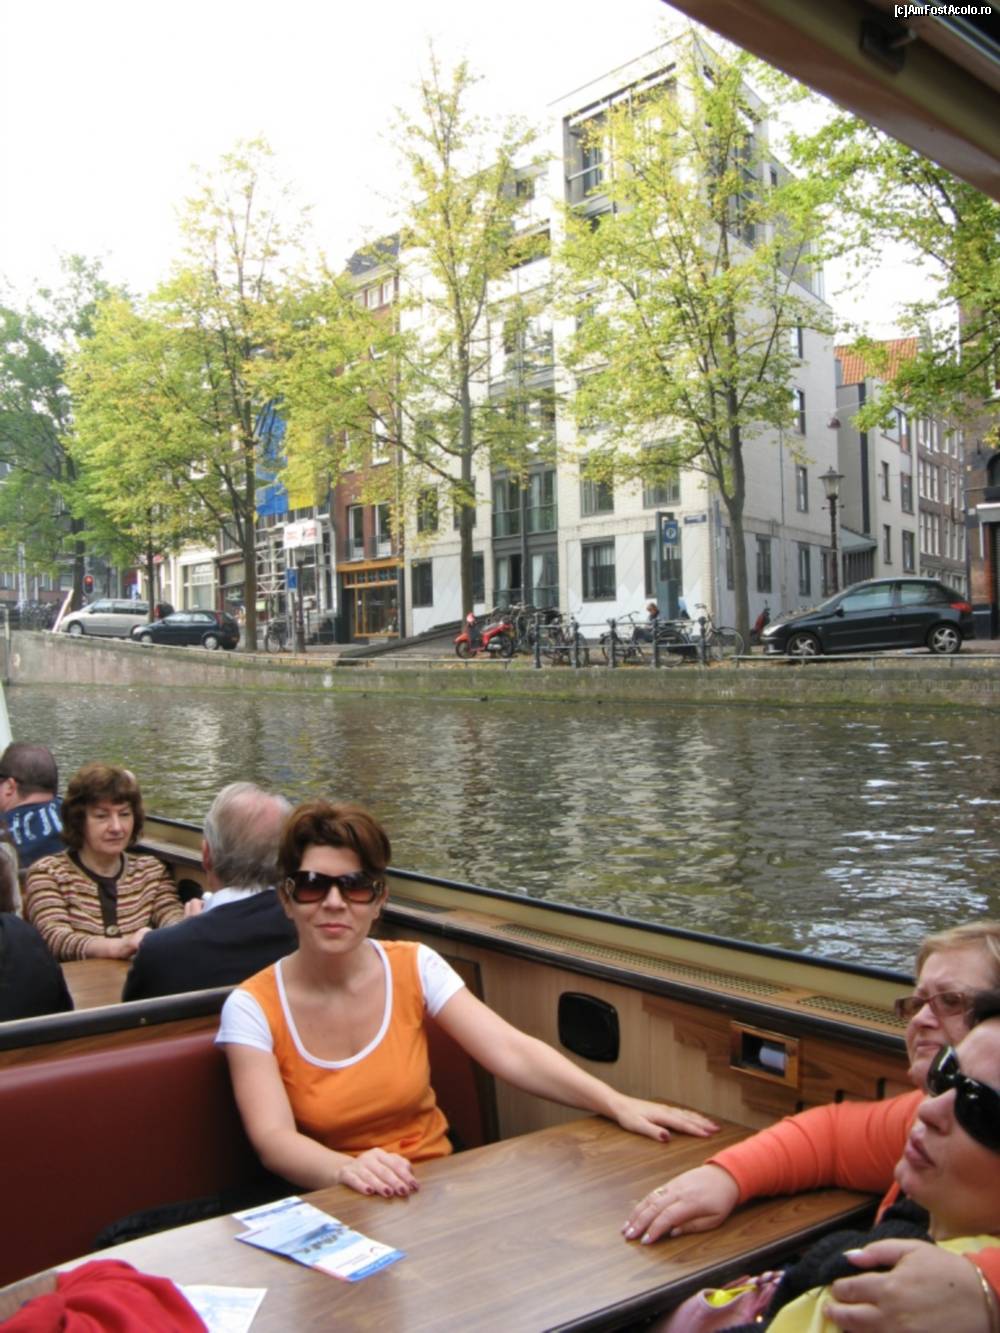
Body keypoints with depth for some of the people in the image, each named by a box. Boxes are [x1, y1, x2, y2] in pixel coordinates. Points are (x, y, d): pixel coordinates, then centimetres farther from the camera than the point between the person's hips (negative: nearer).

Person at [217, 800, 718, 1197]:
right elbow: (274, 1139, -21)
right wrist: (348, 1170, -43)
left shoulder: (414, 967, -4)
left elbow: (511, 1051, -14)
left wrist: (616, 1103, -28)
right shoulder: (253, 1007, -9)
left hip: (433, 1186, 1)